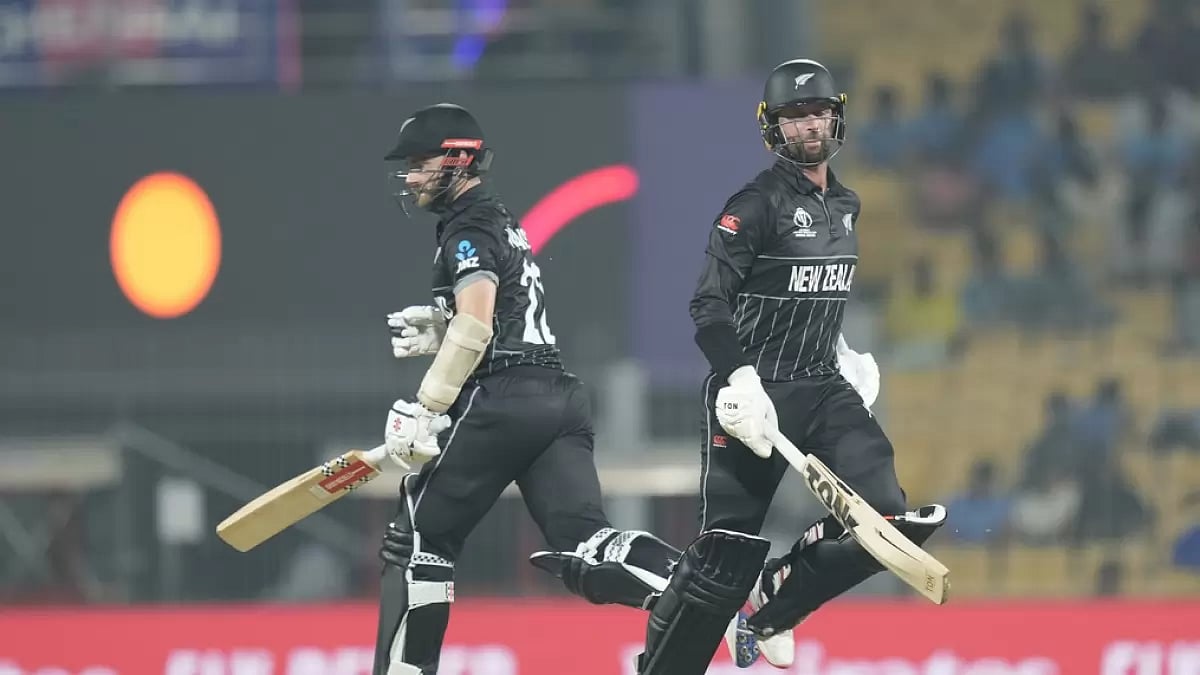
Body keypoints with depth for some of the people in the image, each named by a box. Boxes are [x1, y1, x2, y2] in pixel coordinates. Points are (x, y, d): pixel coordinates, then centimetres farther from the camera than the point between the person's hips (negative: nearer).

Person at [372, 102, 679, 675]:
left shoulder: (468, 229, -4)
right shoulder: (501, 223, 26)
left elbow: (476, 326, -19)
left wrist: (426, 409, -19)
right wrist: (437, 330, 18)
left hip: (501, 402, -9)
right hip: (557, 397, 9)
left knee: (419, 537, 3)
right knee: (583, 546, -7)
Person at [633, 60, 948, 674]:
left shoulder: (845, 206, 13)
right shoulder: (757, 204, -11)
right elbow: (708, 305, -17)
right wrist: (738, 379, -28)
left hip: (824, 391, 7)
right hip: (754, 393, -7)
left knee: (887, 517, -8)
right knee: (728, 548, -10)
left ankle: (767, 605, 10)